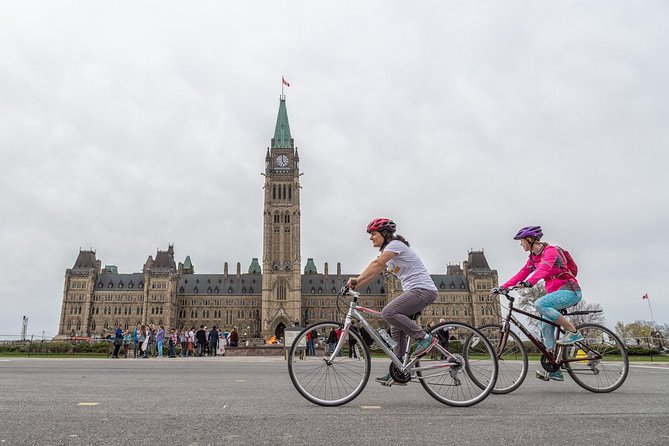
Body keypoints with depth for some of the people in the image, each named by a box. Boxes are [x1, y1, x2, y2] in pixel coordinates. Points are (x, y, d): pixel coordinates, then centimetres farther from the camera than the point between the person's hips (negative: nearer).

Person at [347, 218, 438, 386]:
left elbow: (376, 264, -25)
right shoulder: (387, 253, 20)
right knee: (397, 329, 9)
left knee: (388, 312, -25)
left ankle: (424, 338, -15)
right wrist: (355, 286, 0)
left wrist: (357, 279, -31)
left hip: (423, 290, -10)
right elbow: (374, 273, 13)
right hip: (413, 291, 10)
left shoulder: (396, 244, -10)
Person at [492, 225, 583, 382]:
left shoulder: (550, 250, -14)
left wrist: (529, 282, -49)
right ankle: (554, 371, 5)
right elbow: (522, 274, 9)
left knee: (540, 304, -32)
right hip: (555, 292, 9)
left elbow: (544, 269, -33)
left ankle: (573, 332, -18)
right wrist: (502, 287, -1)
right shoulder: (533, 257, 12)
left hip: (570, 291, -9)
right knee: (546, 329, 1)